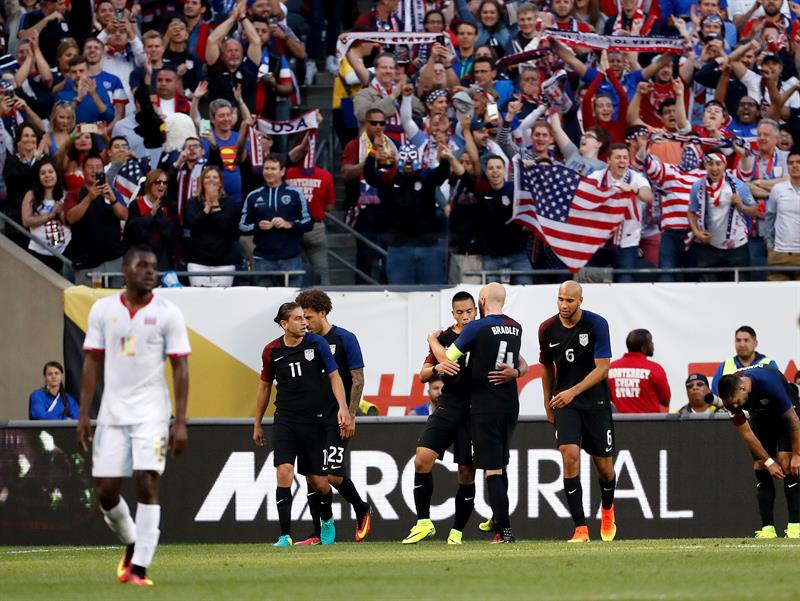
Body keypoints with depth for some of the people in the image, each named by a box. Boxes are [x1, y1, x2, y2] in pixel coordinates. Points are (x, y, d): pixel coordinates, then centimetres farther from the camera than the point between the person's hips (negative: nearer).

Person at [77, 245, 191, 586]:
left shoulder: (168, 313, -1)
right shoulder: (103, 310, 6)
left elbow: (180, 367, -2)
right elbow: (93, 362, 9)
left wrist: (180, 421, -9)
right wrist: (83, 414, 3)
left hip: (151, 413, -3)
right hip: (112, 413, 3)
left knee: (147, 485, -13)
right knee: (106, 492, 3)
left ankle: (139, 568, -12)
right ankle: (132, 545, 29)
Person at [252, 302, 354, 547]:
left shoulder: (316, 343, -4)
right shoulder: (272, 351, 1)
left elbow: (334, 376, 0)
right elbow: (265, 385, 14)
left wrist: (343, 408, -14)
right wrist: (257, 424, 19)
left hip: (314, 421, 0)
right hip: (285, 420, 0)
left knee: (318, 482, 4)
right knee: (284, 471, -18)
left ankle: (327, 519, 37)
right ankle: (285, 535, -15)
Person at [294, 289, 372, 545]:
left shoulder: (345, 339, -4)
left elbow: (358, 379, -6)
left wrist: (350, 415, -13)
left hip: (337, 418, -6)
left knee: (333, 474, -14)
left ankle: (362, 511, 12)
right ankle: (318, 534, 3)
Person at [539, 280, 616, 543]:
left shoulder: (596, 324, -11)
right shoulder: (547, 329, -1)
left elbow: (602, 368, -14)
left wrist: (573, 392, -24)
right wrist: (548, 405, 18)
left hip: (595, 400, -1)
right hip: (564, 402, 2)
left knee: (604, 465, 4)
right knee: (570, 456, -18)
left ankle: (607, 510, 38)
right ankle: (580, 529, -17)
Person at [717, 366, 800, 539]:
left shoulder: (769, 383, -39)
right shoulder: (731, 395, -25)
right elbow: (745, 433, -15)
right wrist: (768, 461, -18)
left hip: (785, 413, -4)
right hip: (760, 417, 4)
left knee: (786, 463, -20)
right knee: (760, 466, -10)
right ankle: (767, 528, -10)